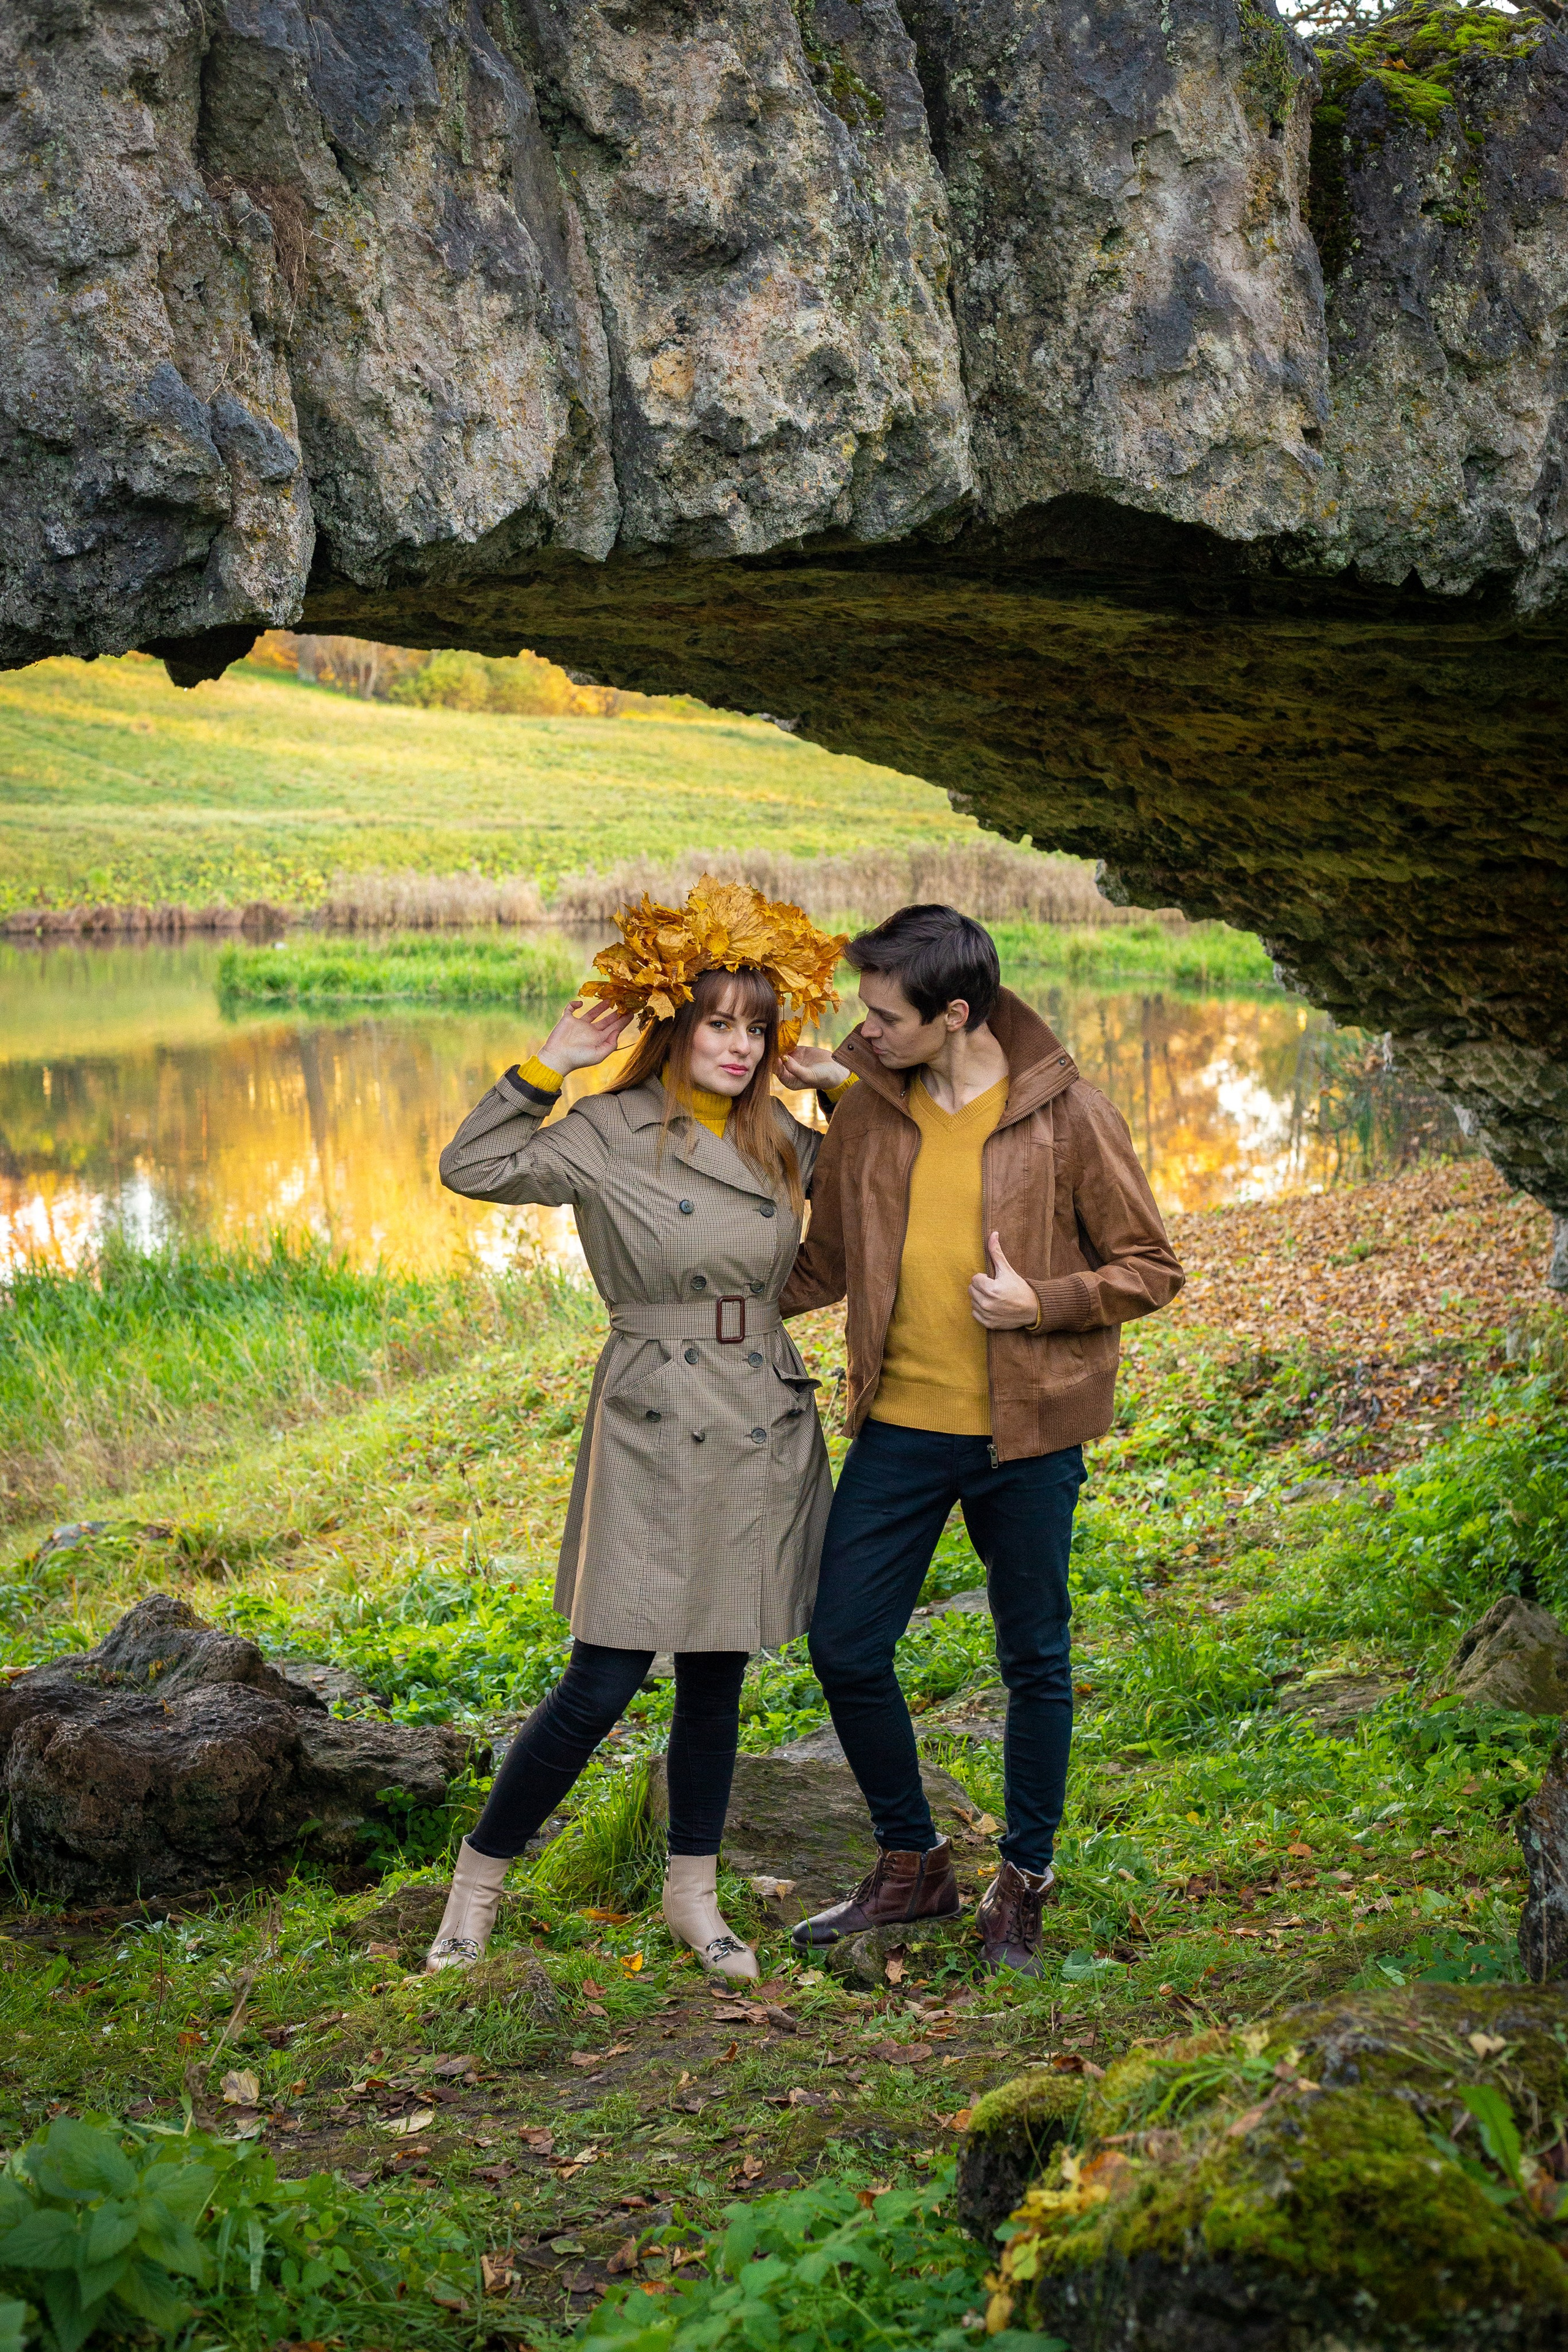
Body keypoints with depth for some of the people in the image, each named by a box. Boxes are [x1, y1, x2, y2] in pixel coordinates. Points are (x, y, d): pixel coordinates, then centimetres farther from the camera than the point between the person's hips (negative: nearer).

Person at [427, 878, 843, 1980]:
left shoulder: (784, 1142, 8)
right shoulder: (610, 1134, -6)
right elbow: (471, 1169, -9)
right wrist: (544, 1069, -16)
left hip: (764, 1433, 5)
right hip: (651, 1434, -5)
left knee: (717, 1673, 12)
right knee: (602, 1683, -6)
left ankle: (693, 1893, 25)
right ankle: (481, 1874, 12)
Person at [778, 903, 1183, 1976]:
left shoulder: (1070, 1118, -10)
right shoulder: (866, 1112, 2)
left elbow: (1152, 1270, -4)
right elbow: (825, 1266, 14)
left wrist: (1040, 1302, -18)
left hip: (1027, 1435, -4)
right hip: (901, 1426, 4)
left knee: (1035, 1663, 9)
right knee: (846, 1648, 5)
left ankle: (1023, 1884, 27)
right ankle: (912, 1866, 24)